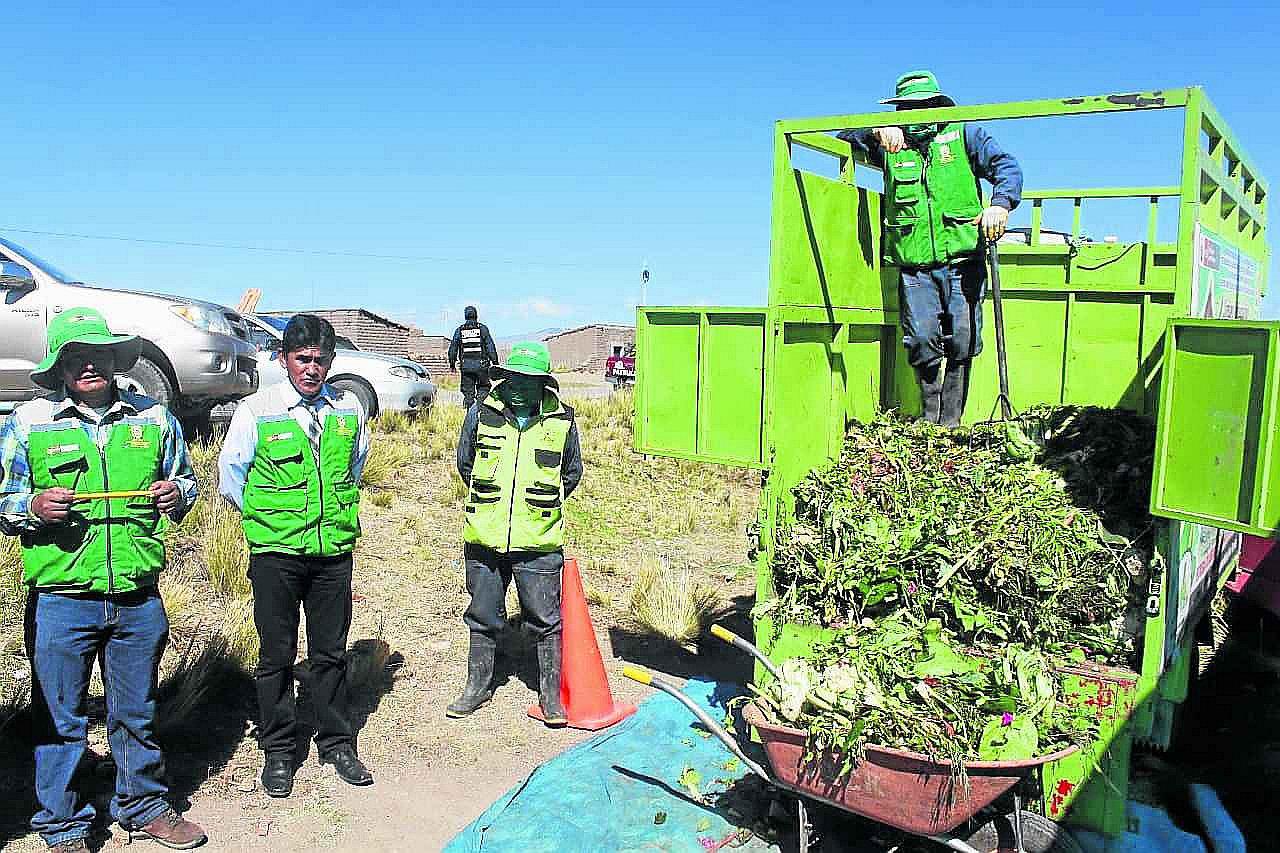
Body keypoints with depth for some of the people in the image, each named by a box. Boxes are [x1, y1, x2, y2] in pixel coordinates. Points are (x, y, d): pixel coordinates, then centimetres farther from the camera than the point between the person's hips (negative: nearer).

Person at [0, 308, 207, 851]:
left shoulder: (153, 418, 7)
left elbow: (186, 478, 18)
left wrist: (176, 495, -4)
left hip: (139, 600, 2)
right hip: (60, 600, -2)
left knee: (136, 714, 16)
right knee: (59, 720, 8)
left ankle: (143, 805, 33)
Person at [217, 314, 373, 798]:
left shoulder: (349, 410, 3)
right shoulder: (256, 411, -5)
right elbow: (230, 476, 3)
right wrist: (266, 517, 7)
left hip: (334, 549, 2)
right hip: (275, 551, -2)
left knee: (330, 652, 11)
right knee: (277, 654, 8)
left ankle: (336, 743, 25)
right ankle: (278, 750, 23)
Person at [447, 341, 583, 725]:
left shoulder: (562, 422, -3)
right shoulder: (481, 414, -2)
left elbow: (572, 474, 12)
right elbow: (465, 463, 14)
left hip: (539, 542, -1)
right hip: (484, 538, 2)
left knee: (545, 620, 6)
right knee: (483, 617, 15)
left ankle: (551, 695, 21)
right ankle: (478, 686, 33)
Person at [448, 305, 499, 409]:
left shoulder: (459, 330, 7)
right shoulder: (482, 328, 0)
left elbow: (453, 348, 8)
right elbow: (490, 346, -3)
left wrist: (452, 363, 17)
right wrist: (495, 362, 0)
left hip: (466, 366, 2)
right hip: (481, 365, -2)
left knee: (468, 392, 7)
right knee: (483, 387, 14)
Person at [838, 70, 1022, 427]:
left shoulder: (964, 136, 12)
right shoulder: (891, 145, 17)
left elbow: (1006, 166, 3)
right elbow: (843, 137, 12)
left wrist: (1000, 203, -18)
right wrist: (877, 130, -7)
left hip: (962, 260, 0)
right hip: (914, 266, 1)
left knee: (962, 343, -4)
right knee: (922, 341, -9)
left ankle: (950, 423, 5)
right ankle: (931, 423, 6)